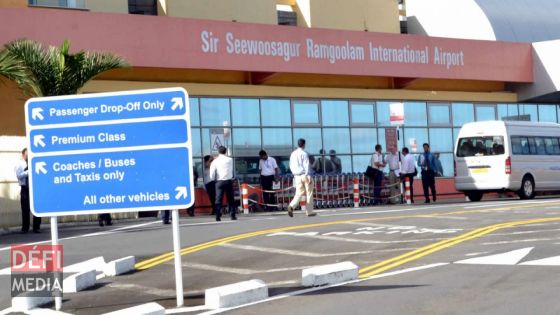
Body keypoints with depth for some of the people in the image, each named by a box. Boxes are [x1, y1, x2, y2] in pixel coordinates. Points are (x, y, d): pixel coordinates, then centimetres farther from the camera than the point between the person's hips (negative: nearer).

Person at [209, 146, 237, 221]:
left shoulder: (215, 161, -1)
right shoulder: (230, 160, 2)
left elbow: (212, 175, -2)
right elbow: (231, 170, 11)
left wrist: (213, 178, 14)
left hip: (219, 182, -1)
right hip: (229, 181, 1)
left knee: (218, 199, 1)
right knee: (231, 199, 9)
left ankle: (218, 216, -4)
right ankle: (233, 215, 8)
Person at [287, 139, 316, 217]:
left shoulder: (293, 154, 10)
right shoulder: (304, 153, -9)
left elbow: (291, 166, 15)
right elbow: (306, 166, -14)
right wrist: (309, 176, -16)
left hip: (297, 176, 6)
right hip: (305, 175, -6)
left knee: (299, 193, 4)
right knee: (309, 193, 5)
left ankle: (291, 206, -22)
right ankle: (309, 211, 8)